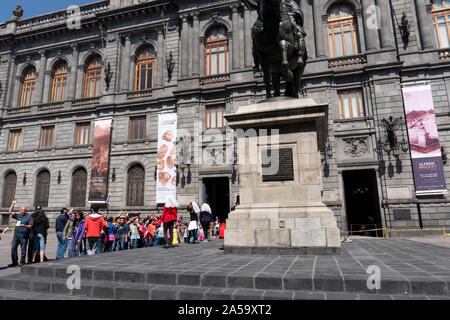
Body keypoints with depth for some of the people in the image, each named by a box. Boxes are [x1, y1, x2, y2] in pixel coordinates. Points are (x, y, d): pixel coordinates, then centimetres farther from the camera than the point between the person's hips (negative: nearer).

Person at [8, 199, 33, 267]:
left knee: (23, 250, -1)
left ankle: (22, 263, 7)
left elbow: (31, 226, -3)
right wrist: (13, 204, 4)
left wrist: (25, 226, -22)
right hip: (16, 234, 5)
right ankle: (15, 262, 15)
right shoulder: (18, 216, 15)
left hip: (24, 236, -5)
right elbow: (10, 212, 10)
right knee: (13, 248, 4)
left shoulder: (29, 217, 1)